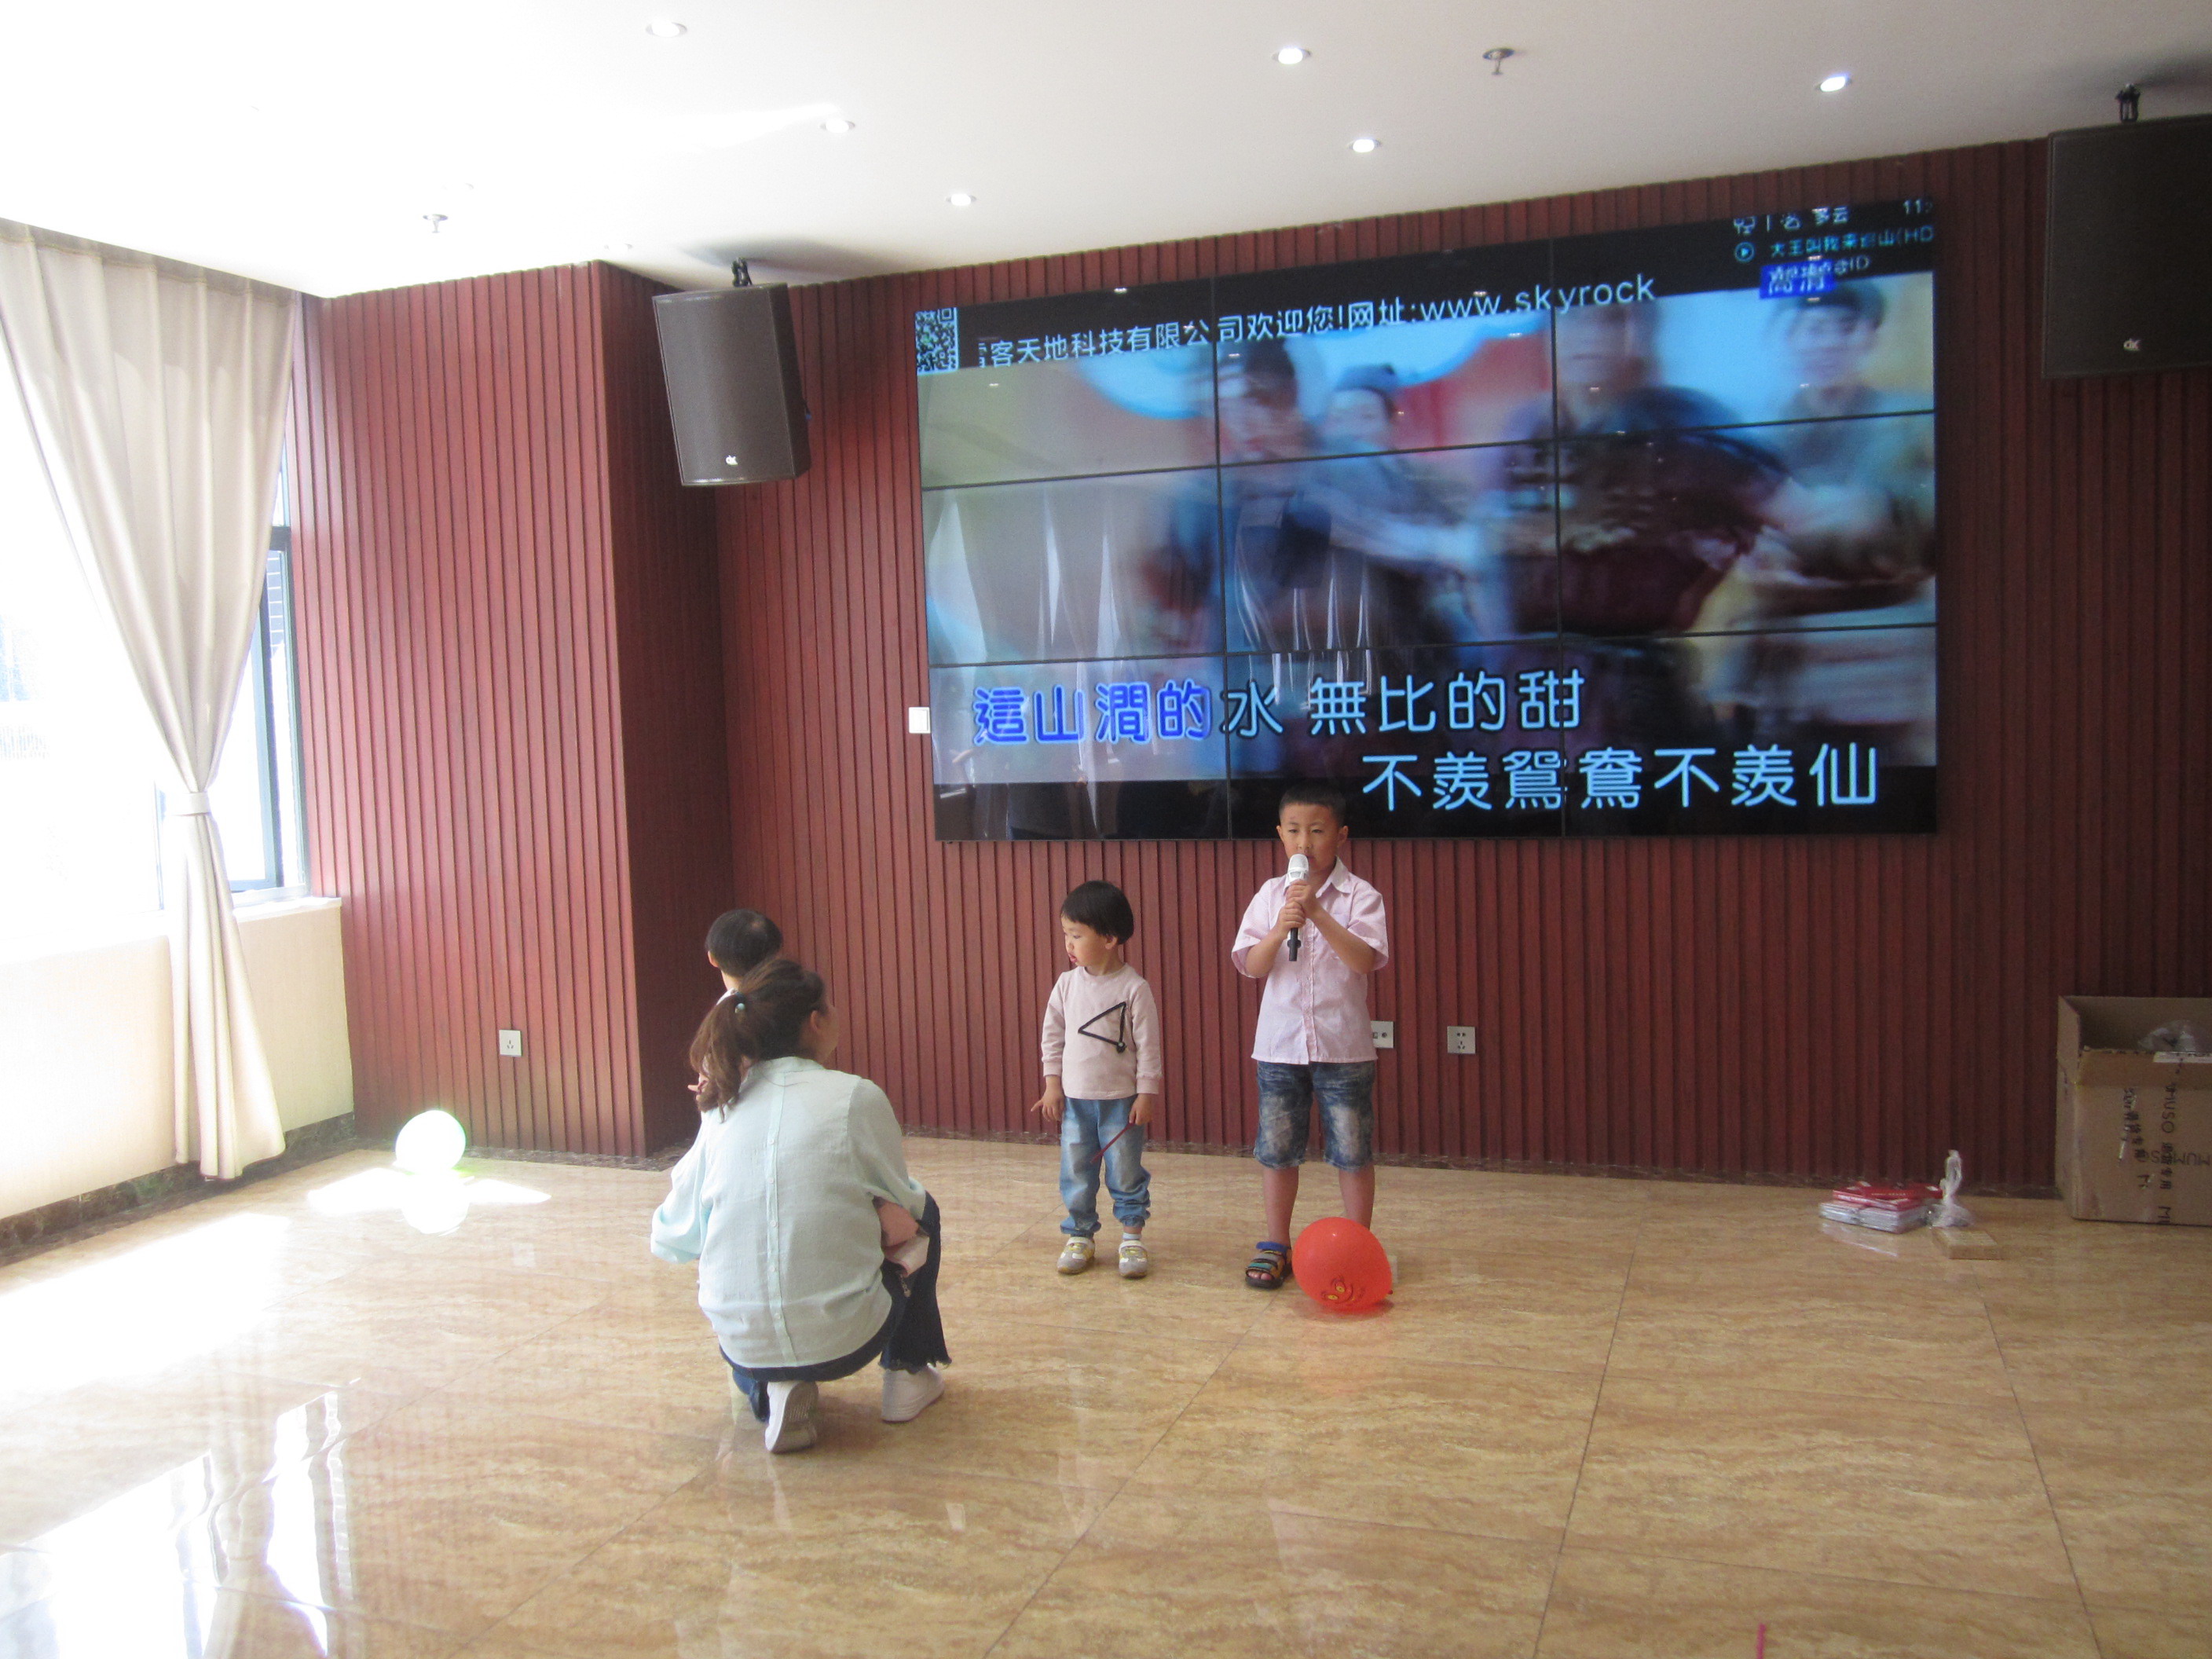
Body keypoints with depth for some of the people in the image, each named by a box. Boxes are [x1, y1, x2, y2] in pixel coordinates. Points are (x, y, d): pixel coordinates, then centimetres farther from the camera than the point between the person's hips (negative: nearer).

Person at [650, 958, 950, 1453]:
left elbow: (672, 1241, 5)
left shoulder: (722, 1110, 1)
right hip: (843, 1341, -3)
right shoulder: (855, 1097, -9)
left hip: (743, 1349, 3)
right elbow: (904, 1204, 4)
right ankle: (907, 1373, 25)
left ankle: (773, 1391, 13)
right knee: (924, 1213, 23)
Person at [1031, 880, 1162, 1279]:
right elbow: (1053, 1036, 7)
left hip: (1121, 1100, -4)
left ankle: (1132, 1238, 20)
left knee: (1126, 1172, 6)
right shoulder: (1067, 984, 0)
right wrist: (1053, 1084, 3)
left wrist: (1147, 1093, -9)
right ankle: (1080, 1236, 24)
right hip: (1073, 1098, 4)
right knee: (1075, 1174, 10)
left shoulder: (1134, 988, -12)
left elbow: (1148, 1045, -9)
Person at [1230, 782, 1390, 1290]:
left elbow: (1366, 959, -19)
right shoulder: (1270, 896, 3)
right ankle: (1276, 1246, 24)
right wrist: (1281, 927, -20)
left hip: (1344, 1047, -2)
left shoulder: (1360, 895, -5)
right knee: (1276, 1151, 10)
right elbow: (1251, 966, -3)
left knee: (1352, 1153, 5)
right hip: (1280, 1043, 3)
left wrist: (1317, 913, -26)